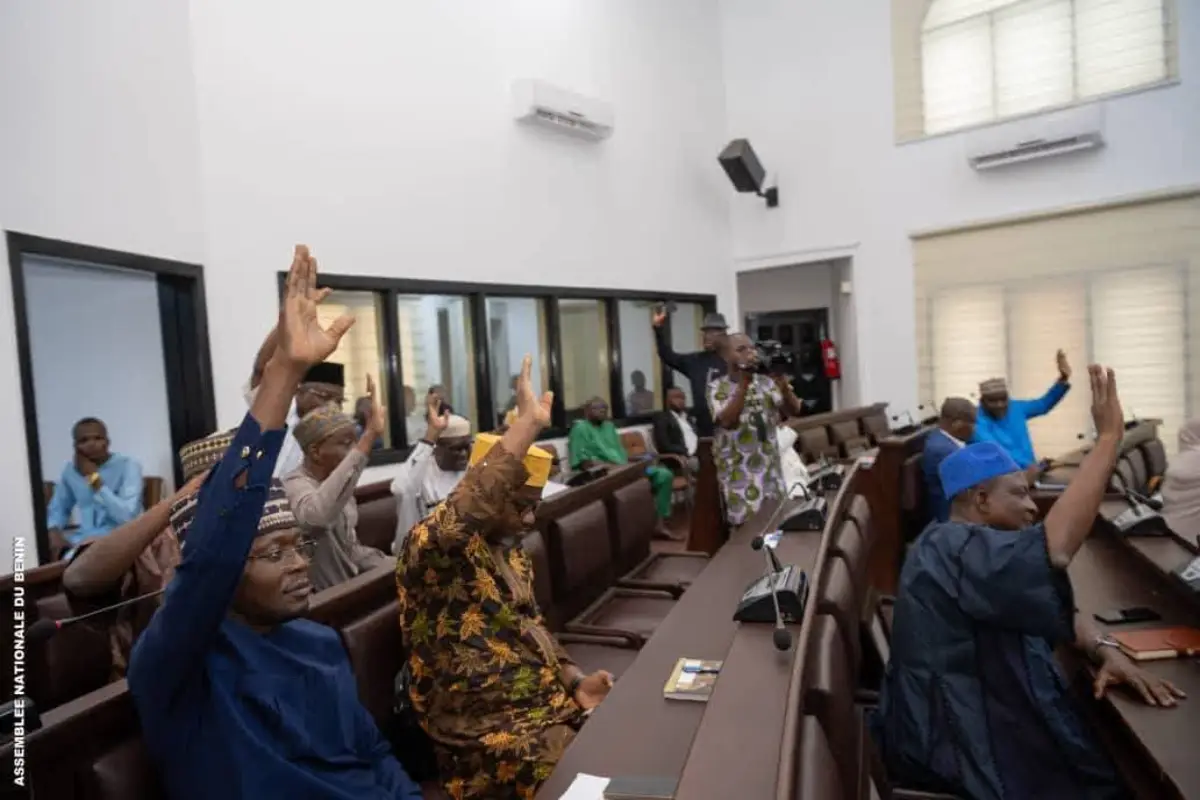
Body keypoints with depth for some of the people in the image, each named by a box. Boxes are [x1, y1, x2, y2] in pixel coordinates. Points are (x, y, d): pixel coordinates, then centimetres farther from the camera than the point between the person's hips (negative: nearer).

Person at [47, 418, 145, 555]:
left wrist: (94, 478, -17)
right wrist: (54, 532, -4)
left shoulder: (128, 466, -9)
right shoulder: (70, 469, 9)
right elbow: (58, 508, 19)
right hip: (84, 539, 6)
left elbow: (127, 517, -20)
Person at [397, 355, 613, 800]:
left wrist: (574, 679, 0)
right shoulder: (432, 548, -18)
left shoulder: (508, 550, 8)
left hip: (551, 700, 8)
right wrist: (528, 423, -42)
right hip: (487, 731, -8)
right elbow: (456, 518, -42)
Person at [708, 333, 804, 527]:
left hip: (770, 467, 4)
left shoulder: (766, 382, 7)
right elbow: (727, 421, -22)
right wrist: (743, 383, -24)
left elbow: (794, 410, -2)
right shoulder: (717, 387, -5)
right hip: (738, 472, -4)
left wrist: (783, 385, -19)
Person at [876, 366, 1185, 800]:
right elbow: (1052, 550, -39)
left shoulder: (970, 546, 10)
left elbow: (1053, 602, 10)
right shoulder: (951, 548, -25)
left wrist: (1106, 649, -11)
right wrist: (1108, 437, -34)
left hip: (992, 720, 10)